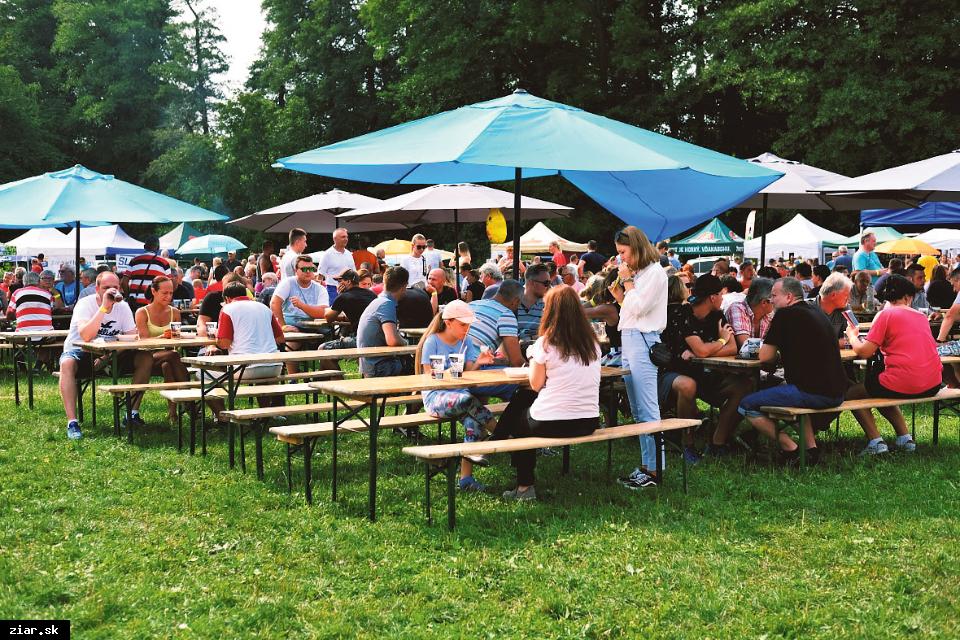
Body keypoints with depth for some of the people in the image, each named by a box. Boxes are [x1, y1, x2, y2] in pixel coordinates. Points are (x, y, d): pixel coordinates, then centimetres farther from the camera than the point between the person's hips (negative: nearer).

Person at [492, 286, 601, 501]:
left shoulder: (546, 343, -11)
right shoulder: (593, 343, 5)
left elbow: (536, 384, -3)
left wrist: (533, 358, 12)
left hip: (551, 424, -6)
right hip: (588, 423, 6)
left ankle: (524, 487, 33)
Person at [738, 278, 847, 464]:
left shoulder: (785, 315, -6)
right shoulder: (817, 313, 18)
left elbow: (765, 357, -4)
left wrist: (770, 348, 17)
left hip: (813, 393, -9)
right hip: (836, 393, 9)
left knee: (747, 406, -1)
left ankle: (791, 449, -2)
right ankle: (811, 448, 22)